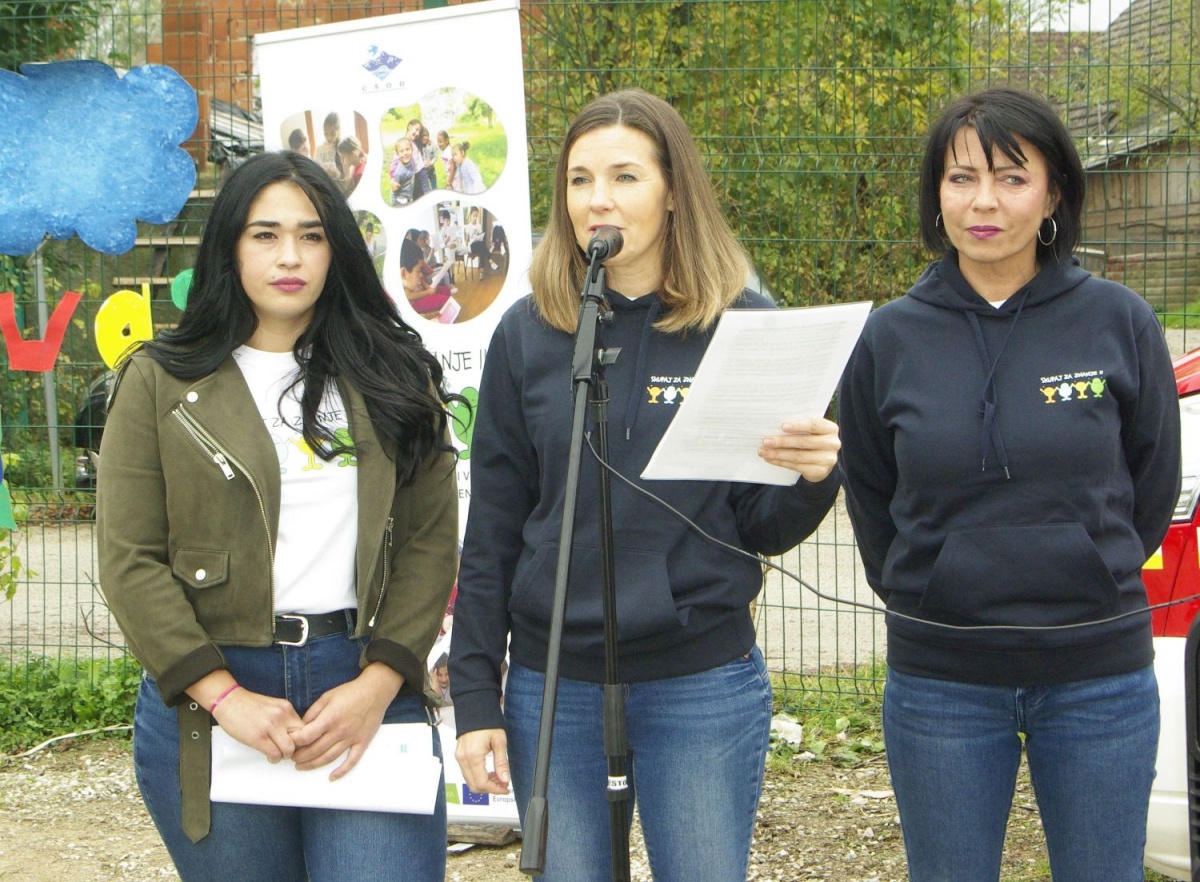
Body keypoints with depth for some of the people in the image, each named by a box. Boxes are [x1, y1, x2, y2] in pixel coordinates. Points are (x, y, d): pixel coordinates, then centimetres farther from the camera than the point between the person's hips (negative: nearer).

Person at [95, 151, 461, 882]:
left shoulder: (393, 376, 8)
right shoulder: (162, 382, 5)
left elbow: (431, 544, 3)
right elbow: (130, 560, -2)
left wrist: (378, 684, -9)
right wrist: (222, 695, -11)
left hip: (367, 691, 0)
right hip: (206, 698, 0)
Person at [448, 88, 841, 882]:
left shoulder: (742, 325, -3)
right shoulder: (528, 334, 1)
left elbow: (761, 531, 1)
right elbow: (491, 533, 5)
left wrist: (812, 479, -21)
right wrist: (476, 697, 2)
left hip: (703, 685, -1)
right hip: (553, 687, 2)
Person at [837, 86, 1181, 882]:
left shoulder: (1119, 322, -4)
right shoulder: (891, 336, -1)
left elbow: (1153, 484, 7)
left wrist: (1093, 584, 9)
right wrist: (923, 595, 9)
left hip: (1098, 675, -1)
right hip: (940, 679, 1)